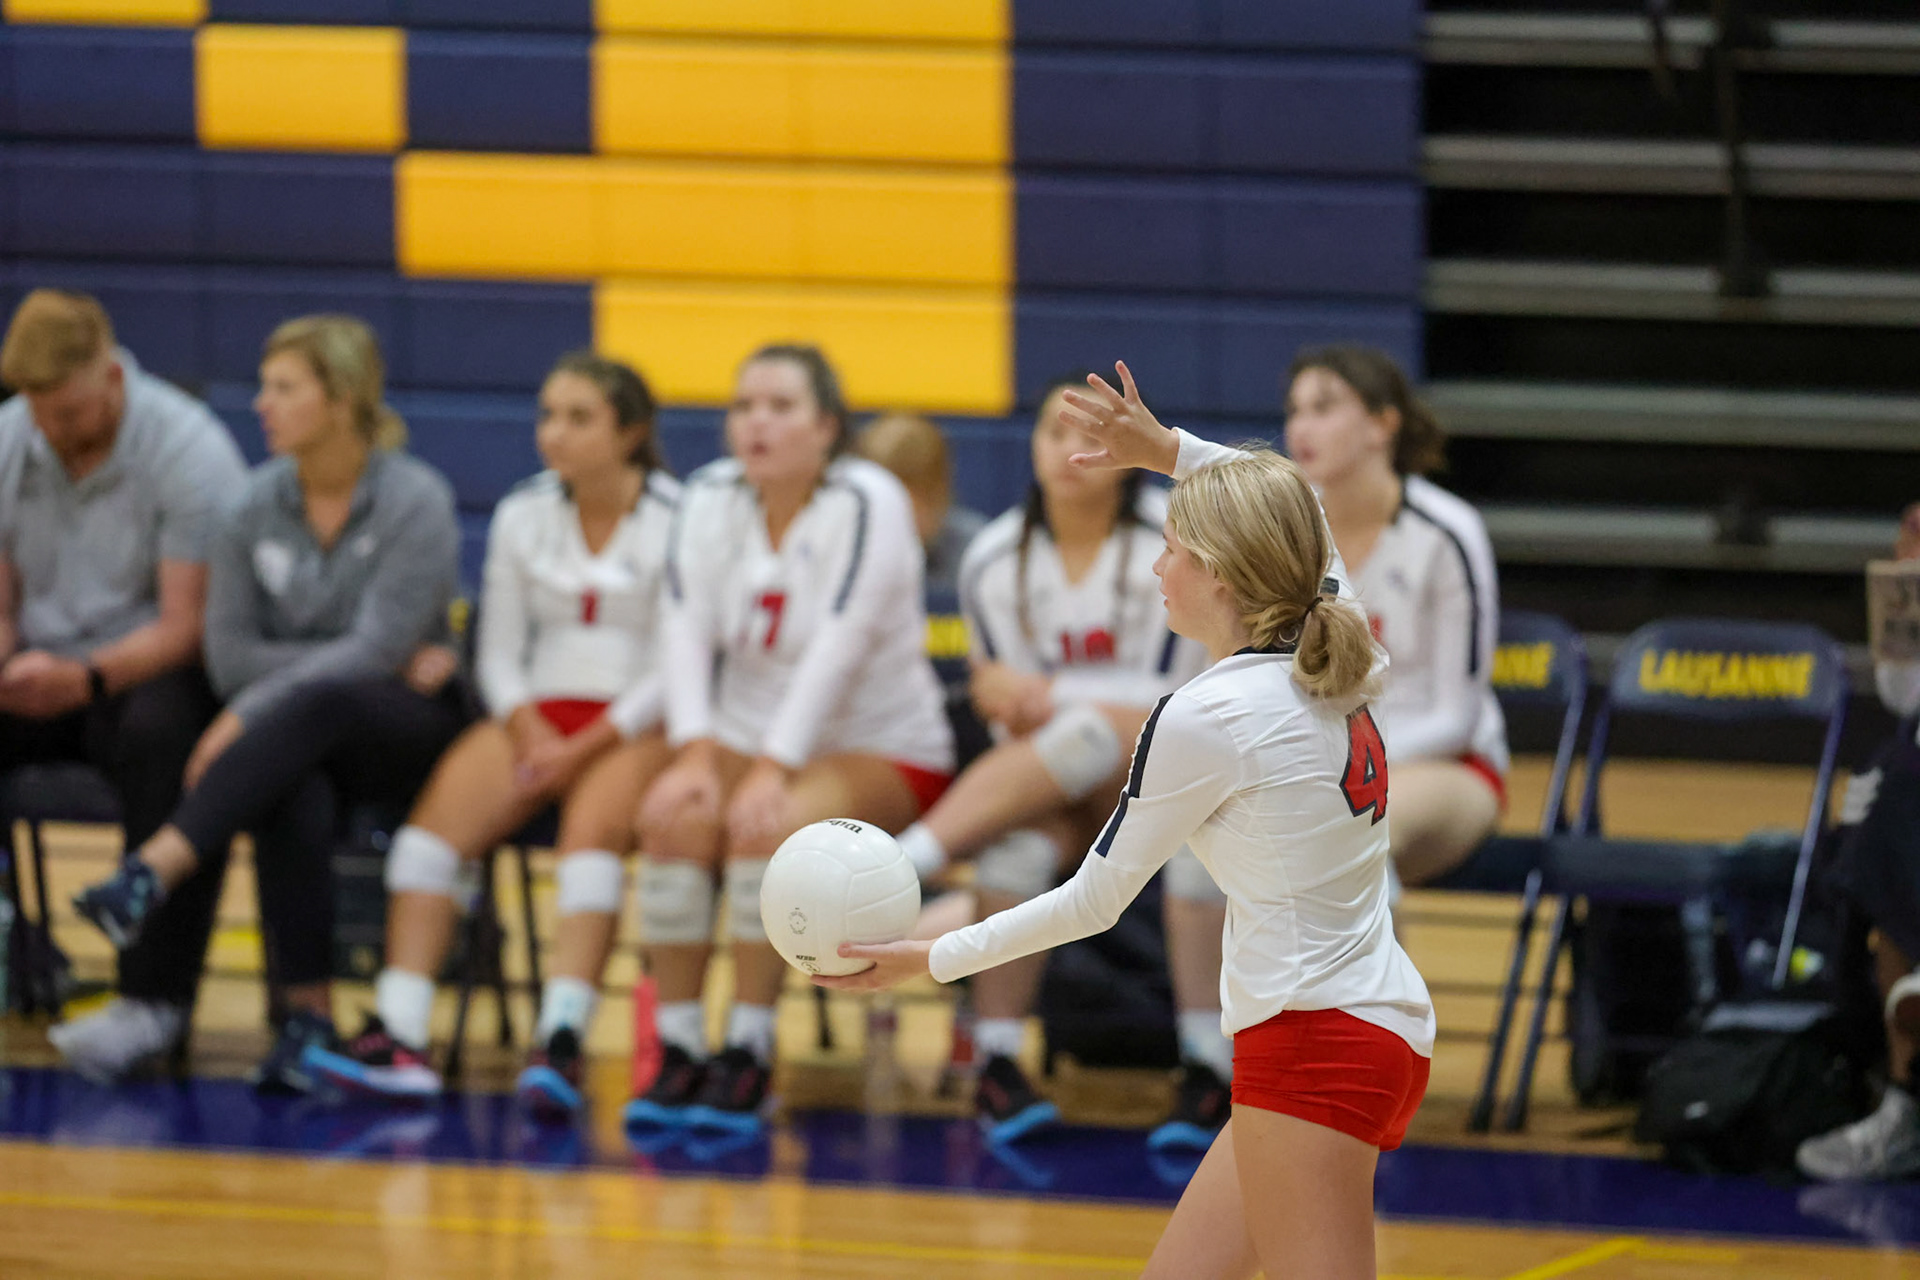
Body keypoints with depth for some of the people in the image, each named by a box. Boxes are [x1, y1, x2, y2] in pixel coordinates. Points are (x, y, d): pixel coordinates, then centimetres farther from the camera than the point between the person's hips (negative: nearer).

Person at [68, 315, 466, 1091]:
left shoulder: (415, 502, -8)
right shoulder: (257, 507, 5)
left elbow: (377, 648, -16)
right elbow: (231, 654, 0)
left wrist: (251, 715, -25)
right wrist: (386, 663, -10)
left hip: (409, 733, -3)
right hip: (300, 740, 3)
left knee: (314, 705, -38)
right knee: (293, 802, -36)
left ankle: (153, 874, -47)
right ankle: (307, 1019, -37)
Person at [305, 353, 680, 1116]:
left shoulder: (677, 522, -2)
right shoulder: (522, 517, 14)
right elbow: (498, 653, 14)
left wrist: (581, 748, -14)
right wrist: (529, 732, -6)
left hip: (636, 728, -4)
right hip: (537, 714, 4)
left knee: (595, 826, -36)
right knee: (439, 816, -25)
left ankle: (560, 1043, -49)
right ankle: (398, 1037, -37)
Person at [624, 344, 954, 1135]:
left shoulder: (867, 504, -12)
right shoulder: (711, 498, 5)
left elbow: (839, 648, -21)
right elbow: (687, 632, -4)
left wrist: (772, 770, -29)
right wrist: (696, 754, -19)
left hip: (883, 750, -4)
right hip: (748, 737, 4)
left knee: (770, 825, -34)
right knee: (673, 815, -27)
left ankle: (748, 1055, -26)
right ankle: (678, 1054, -22)